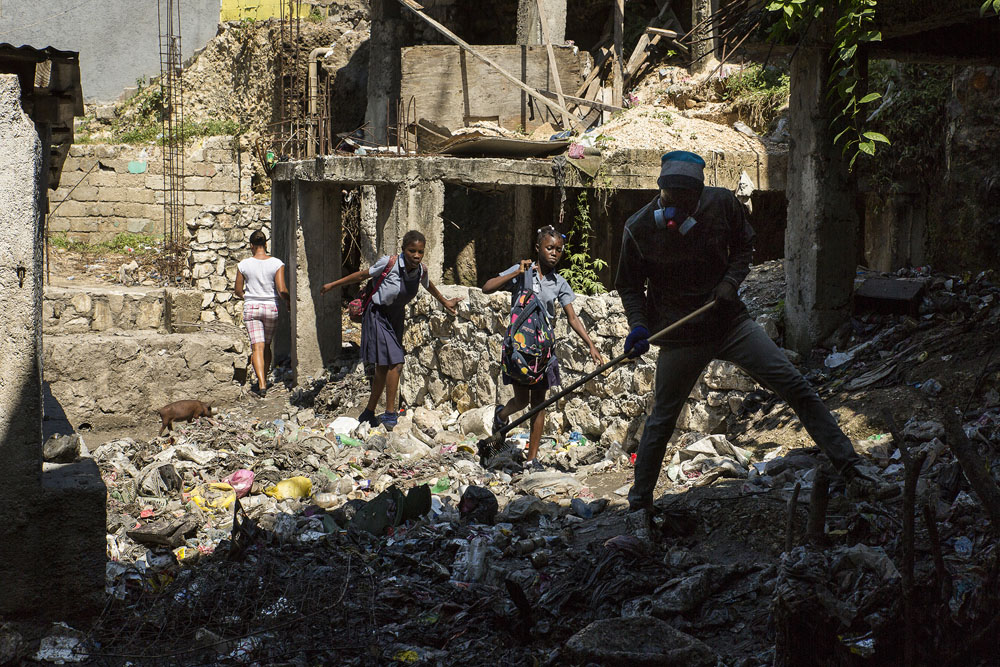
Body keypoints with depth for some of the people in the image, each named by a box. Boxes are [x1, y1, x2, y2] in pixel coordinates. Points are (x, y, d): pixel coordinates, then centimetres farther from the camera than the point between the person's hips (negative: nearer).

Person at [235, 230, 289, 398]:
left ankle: (262, 385, -20)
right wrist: (288, 301, 8)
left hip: (251, 308, -1)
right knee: (266, 346, 18)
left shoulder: (244, 265, -4)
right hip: (271, 308, 1)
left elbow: (238, 291, 4)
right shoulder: (277, 264, -6)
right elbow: (282, 290, -12)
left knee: (257, 347, -6)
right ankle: (263, 381, 28)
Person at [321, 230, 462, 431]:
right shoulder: (390, 263, -22)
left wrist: (445, 302, 33)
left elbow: (428, 286, 17)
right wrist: (333, 285, 0)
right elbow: (362, 275, -8)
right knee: (395, 364, -18)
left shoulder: (421, 270, -7)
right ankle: (390, 413, -9)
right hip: (378, 315, -6)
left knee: (383, 368, 11)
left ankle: (368, 414, 24)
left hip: (396, 318, 6)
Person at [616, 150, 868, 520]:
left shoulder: (722, 204, -10)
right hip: (680, 337, -2)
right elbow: (630, 286, 1)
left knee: (795, 385, -5)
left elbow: (743, 246, 10)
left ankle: (846, 461, 4)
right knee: (661, 420, 5)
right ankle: (639, 502, 22)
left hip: (730, 321, 2)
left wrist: (731, 281, -8)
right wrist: (638, 324, -16)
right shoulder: (639, 228, -13)